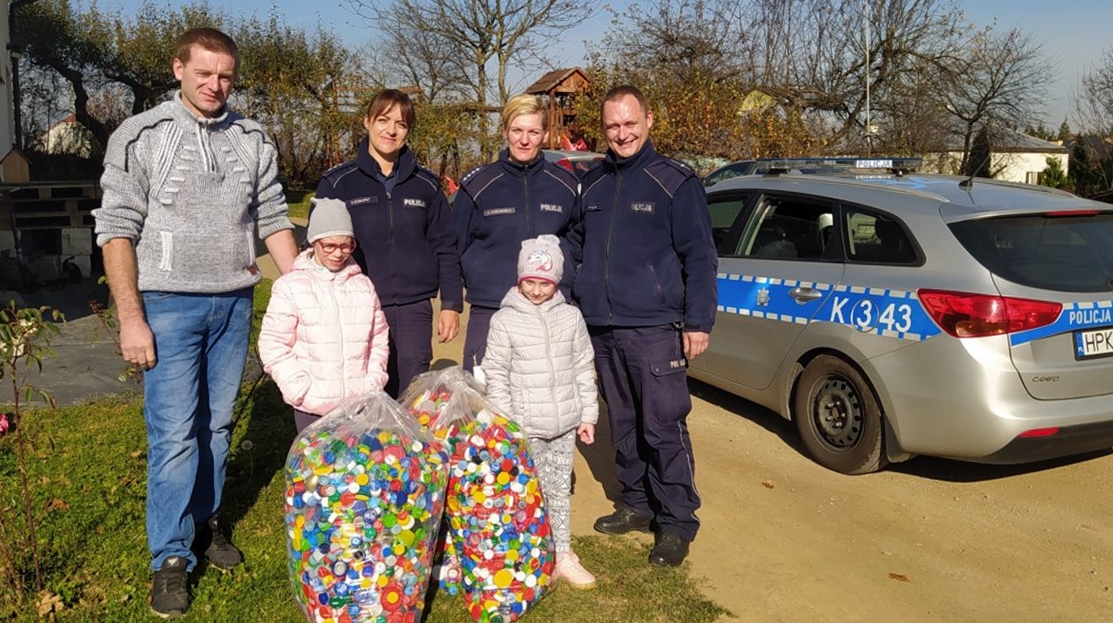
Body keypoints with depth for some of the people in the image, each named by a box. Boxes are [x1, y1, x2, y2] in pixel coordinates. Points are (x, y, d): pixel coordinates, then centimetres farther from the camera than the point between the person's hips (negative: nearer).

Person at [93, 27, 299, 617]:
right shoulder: (141, 137, -3)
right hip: (167, 304, -3)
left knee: (216, 425, 13)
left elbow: (274, 219, 10)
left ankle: (204, 522, 30)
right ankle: (171, 558, 9)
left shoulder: (253, 141, 7)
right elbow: (117, 230, -6)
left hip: (234, 303, 4)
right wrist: (130, 319, -11)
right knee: (174, 434, -4)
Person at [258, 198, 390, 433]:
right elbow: (273, 347, -5)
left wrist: (373, 385, 3)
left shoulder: (364, 285, 8)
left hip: (360, 406, 3)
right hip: (312, 409, -3)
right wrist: (303, 391, -11)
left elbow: (379, 341, 14)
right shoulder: (290, 287, -3)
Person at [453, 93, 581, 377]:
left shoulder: (566, 185, 5)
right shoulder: (478, 185, 1)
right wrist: (478, 280, 7)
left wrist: (566, 280, 9)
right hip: (488, 313, -1)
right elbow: (456, 246, 10)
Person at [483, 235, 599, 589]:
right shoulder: (504, 320, -6)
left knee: (560, 489, 12)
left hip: (565, 423, 3)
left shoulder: (571, 317, 2)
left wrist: (588, 415, 6)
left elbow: (584, 369, 7)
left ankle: (562, 554, 24)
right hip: (525, 426, -3)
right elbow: (496, 374, -4)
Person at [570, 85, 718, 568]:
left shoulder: (674, 182, -3)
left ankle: (677, 522, 8)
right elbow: (578, 244, 24)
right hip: (602, 328, 6)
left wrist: (698, 320, -10)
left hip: (654, 329, -6)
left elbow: (700, 257, -5)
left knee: (664, 428, -4)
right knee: (622, 424, 15)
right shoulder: (592, 183, 13)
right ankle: (637, 503, 30)